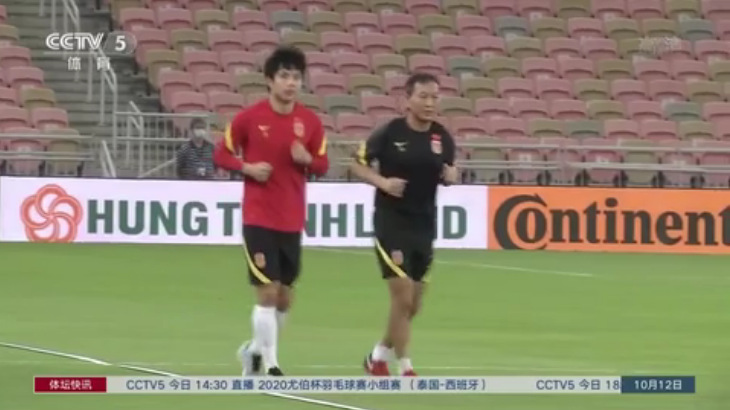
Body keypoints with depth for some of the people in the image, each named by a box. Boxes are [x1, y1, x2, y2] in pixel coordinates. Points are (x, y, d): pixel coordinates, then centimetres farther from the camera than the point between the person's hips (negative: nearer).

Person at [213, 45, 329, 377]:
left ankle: (255, 349, 33)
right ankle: (270, 365, -6)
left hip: (292, 221, 4)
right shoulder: (249, 117, -7)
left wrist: (308, 160, -15)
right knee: (267, 290, -11)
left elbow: (323, 165, 7)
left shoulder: (310, 121, 1)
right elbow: (221, 154, 1)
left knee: (285, 295, 11)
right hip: (258, 219, -4)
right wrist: (247, 167, -17)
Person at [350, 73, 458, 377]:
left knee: (413, 304, 11)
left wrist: (450, 176, -9)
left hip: (424, 224, 5)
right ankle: (405, 368, -1)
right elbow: (358, 165, -4)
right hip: (391, 222, -5)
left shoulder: (442, 138, 1)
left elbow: (447, 174, 15)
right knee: (403, 294, -10)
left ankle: (379, 356, 31)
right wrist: (383, 182, -21)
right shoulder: (390, 132, -12)